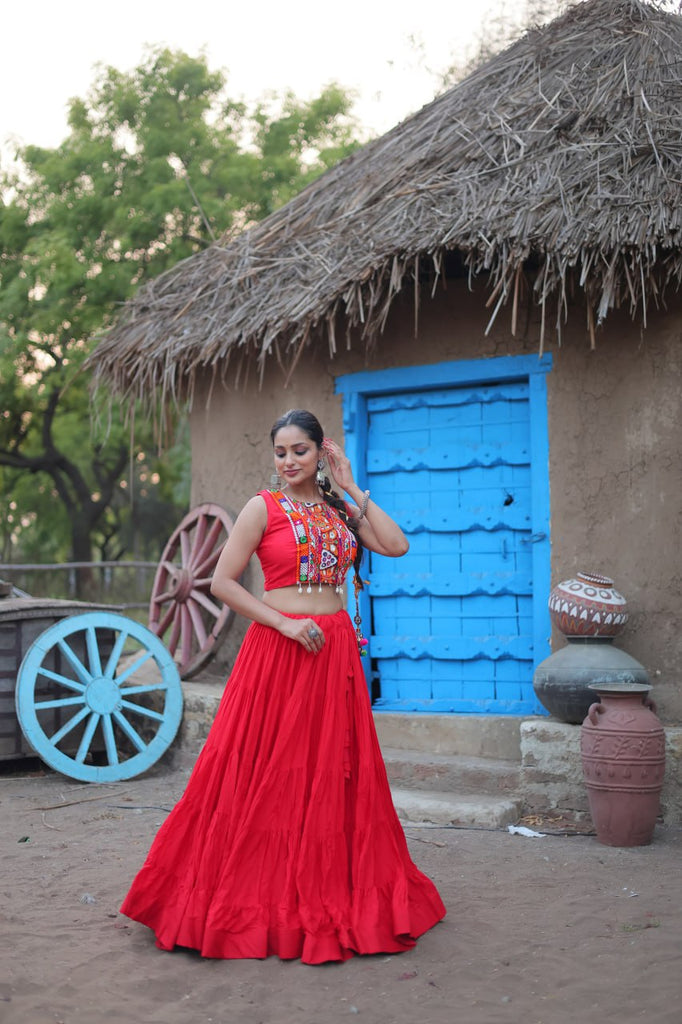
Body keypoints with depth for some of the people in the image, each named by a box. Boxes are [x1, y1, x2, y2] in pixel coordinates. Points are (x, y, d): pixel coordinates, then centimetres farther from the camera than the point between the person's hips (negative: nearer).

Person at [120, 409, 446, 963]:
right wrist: (284, 622, -14)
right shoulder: (264, 508, -1)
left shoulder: (341, 508, 12)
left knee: (334, 774, 8)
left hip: (337, 652, 5)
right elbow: (223, 581, -6)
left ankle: (332, 893, 19)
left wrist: (353, 488, 1)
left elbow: (397, 545, -1)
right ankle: (264, 900, 9)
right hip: (279, 649, -4)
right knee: (271, 776, -2)